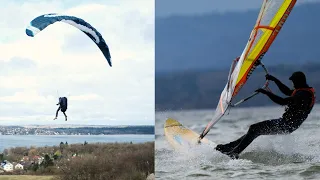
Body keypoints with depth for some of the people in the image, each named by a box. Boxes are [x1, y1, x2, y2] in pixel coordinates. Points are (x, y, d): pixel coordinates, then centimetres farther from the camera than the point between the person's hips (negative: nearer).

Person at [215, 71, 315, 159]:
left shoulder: (303, 94, -20)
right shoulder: (306, 91, 14)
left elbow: (283, 102, -27)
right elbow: (287, 91, 29)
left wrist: (266, 92, -21)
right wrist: (274, 80, 25)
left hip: (286, 125, -10)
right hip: (286, 123, 10)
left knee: (254, 129, -11)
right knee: (255, 130, 12)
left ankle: (234, 153, -13)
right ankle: (229, 147, 13)